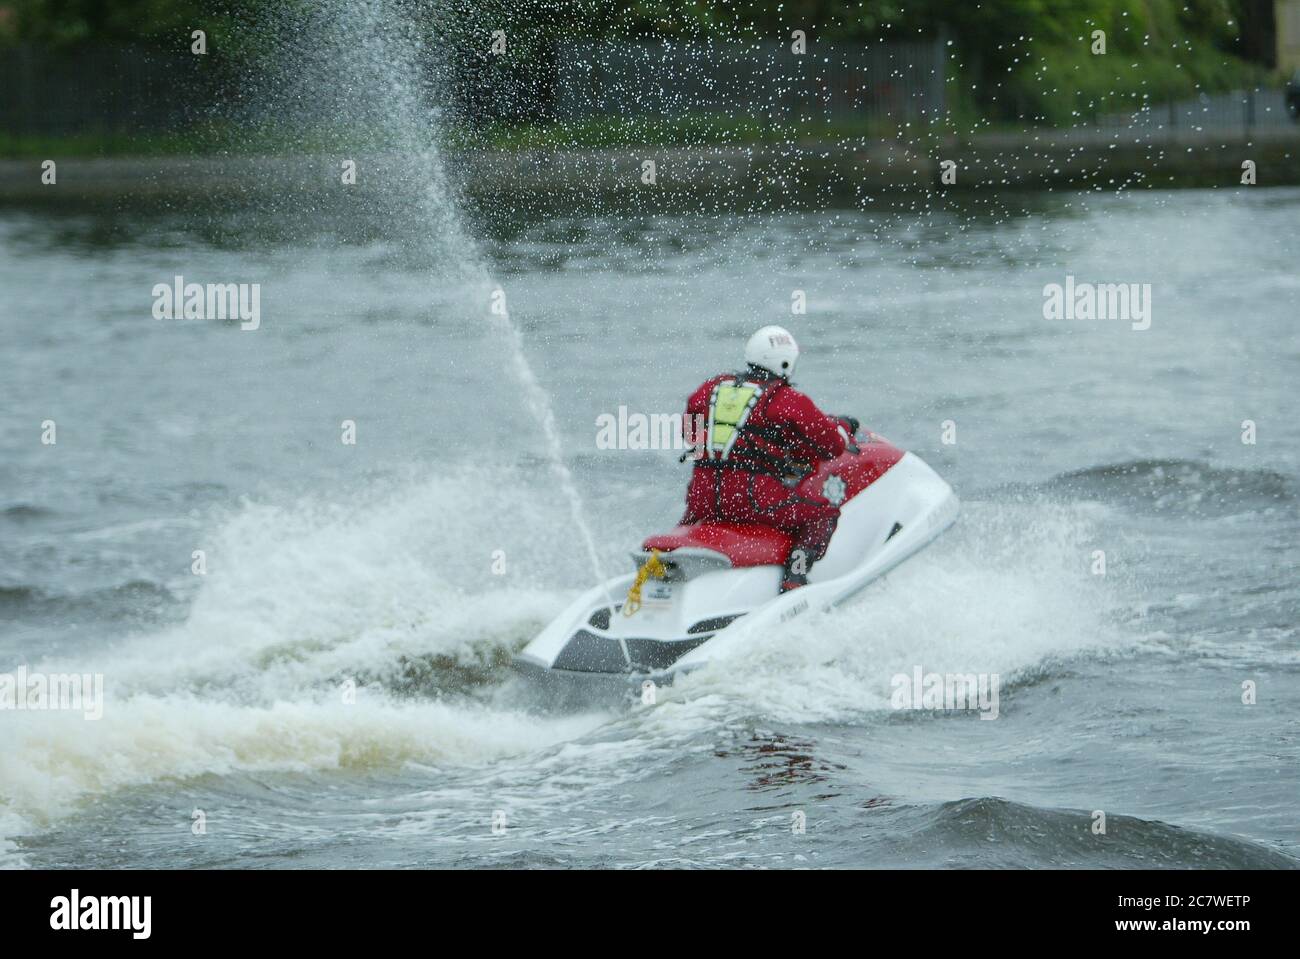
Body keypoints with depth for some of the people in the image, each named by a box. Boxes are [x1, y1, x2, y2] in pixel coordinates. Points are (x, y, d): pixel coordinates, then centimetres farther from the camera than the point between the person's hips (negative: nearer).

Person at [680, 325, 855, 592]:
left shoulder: (710, 389, 13)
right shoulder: (787, 400, -2)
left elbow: (690, 431, 29)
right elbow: (831, 444, 3)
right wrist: (843, 427, 25)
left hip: (702, 497, 6)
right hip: (752, 497, -6)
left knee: (693, 516, 38)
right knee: (823, 513, 6)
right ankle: (794, 578, -12)